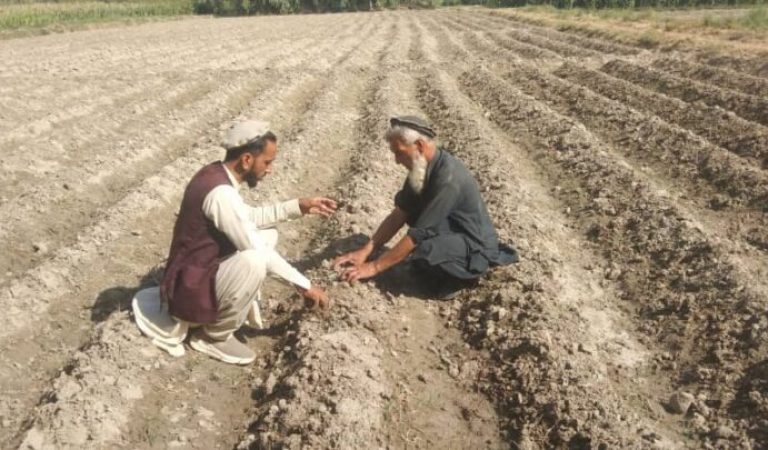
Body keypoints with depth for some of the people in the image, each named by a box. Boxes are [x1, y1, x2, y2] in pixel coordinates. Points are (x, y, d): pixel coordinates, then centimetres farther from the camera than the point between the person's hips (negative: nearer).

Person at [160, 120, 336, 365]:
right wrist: (304, 285, -20)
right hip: (190, 290, -9)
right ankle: (214, 336, -9)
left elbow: (250, 217, 14)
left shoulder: (217, 175, 1)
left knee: (267, 234, 10)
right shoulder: (220, 192, -28)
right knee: (253, 261, -34)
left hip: (201, 270, 9)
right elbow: (257, 252, -27)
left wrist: (300, 206, 6)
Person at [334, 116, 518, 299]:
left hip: (476, 250, -9)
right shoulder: (424, 166, -2)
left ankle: (457, 277, -2)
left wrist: (375, 266, -23)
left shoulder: (448, 177, -29)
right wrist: (365, 251, -7)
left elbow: (419, 233, -28)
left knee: (422, 255, -34)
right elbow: (399, 214, -1)